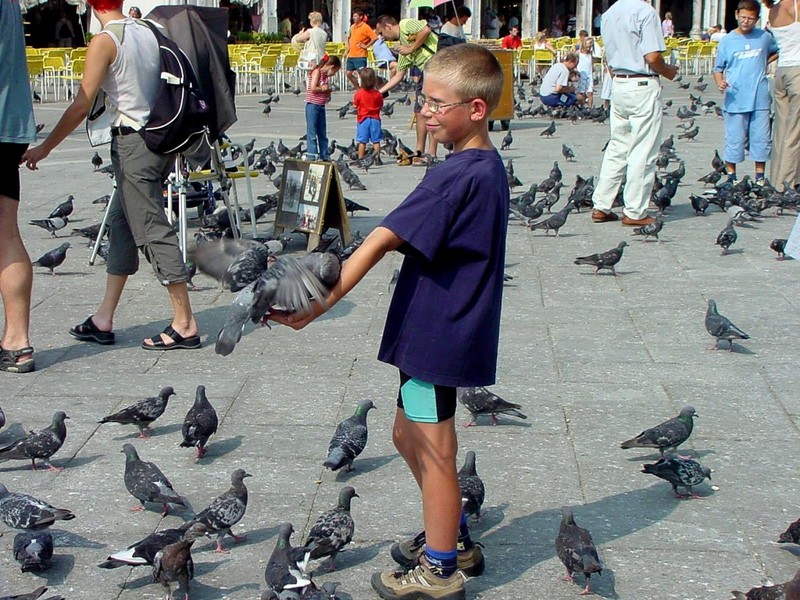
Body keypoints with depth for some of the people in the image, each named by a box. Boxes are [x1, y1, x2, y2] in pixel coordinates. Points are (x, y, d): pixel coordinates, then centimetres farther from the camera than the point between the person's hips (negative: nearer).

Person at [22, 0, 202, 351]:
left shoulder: (104, 41, -12)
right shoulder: (148, 32, 9)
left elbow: (82, 105, -15)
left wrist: (45, 147, -7)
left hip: (132, 142, -8)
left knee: (153, 231, -5)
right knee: (121, 224, 14)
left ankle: (185, 325, -3)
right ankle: (103, 320, 19)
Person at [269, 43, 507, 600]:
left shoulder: (458, 175, -24)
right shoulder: (489, 166, 7)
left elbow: (380, 242, -27)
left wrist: (319, 303, -27)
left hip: (437, 336, -10)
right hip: (440, 333, 10)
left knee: (434, 452, 4)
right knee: (410, 433, 22)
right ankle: (455, 537, 35)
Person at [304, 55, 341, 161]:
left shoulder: (325, 75, 13)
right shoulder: (317, 72, -11)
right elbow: (313, 88, -21)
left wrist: (328, 93, 1)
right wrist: (324, 88, -8)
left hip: (321, 106, 9)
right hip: (312, 105, -9)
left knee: (322, 133, 12)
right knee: (312, 132, -5)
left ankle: (325, 156, 18)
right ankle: (311, 156, -3)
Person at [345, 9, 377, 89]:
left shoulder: (365, 27, -10)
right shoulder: (353, 27, 14)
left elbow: (375, 37, -18)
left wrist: (366, 46, -14)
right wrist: (348, 46, 19)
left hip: (360, 56, -8)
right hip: (351, 55, 8)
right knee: (348, 73, 11)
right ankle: (357, 88, 24)